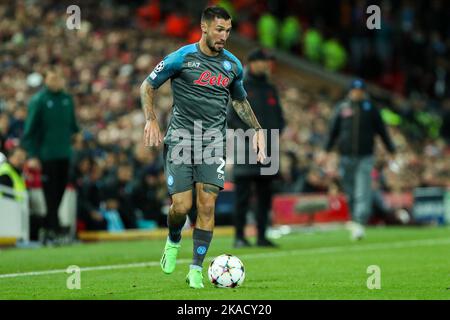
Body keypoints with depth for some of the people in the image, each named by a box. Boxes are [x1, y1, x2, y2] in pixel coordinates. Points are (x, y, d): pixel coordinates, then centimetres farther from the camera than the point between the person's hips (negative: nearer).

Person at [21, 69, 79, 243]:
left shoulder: (67, 99, 9)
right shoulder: (38, 100, -7)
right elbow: (29, 129, -8)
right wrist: (32, 155, -13)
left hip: (65, 155, 5)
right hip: (46, 155, -5)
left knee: (59, 192, 7)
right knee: (50, 194, -5)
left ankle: (50, 227, 17)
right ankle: (52, 230, -3)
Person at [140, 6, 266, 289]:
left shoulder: (233, 65, 8)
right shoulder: (181, 58, -4)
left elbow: (240, 101, 26)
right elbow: (147, 87, 4)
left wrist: (258, 129, 16)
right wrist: (151, 120, -9)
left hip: (214, 138, 3)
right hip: (181, 135, -3)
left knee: (207, 205, -9)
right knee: (182, 205, -10)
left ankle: (196, 269, 0)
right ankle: (173, 241, 24)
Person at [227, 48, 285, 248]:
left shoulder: (270, 89, 17)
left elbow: (279, 117, 19)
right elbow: (231, 118, -5)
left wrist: (275, 132, -2)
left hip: (267, 150, 6)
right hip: (246, 149, -6)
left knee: (265, 196, 6)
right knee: (242, 195, -6)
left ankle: (262, 236, 11)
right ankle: (239, 237, -1)